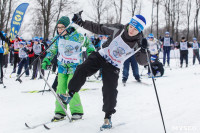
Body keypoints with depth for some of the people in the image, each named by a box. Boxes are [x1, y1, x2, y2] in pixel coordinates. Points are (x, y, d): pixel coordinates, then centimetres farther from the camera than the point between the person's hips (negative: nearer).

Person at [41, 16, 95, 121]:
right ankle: (60, 112, 10)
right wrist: (46, 61, -4)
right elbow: (52, 51, 8)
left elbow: (88, 43, 7)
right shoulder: (58, 38, 0)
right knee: (60, 89, 1)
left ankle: (77, 112, -5)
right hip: (62, 67, 4)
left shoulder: (77, 37, -12)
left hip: (74, 67, -4)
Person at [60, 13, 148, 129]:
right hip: (101, 56, 1)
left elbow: (142, 62, -13)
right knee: (82, 70, -18)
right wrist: (81, 23, -11)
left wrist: (143, 50, -33)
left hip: (113, 67, -1)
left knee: (110, 92, -9)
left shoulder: (138, 43, -15)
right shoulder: (118, 29, -14)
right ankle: (70, 94, -2)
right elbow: (98, 28, -7)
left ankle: (108, 117, 11)